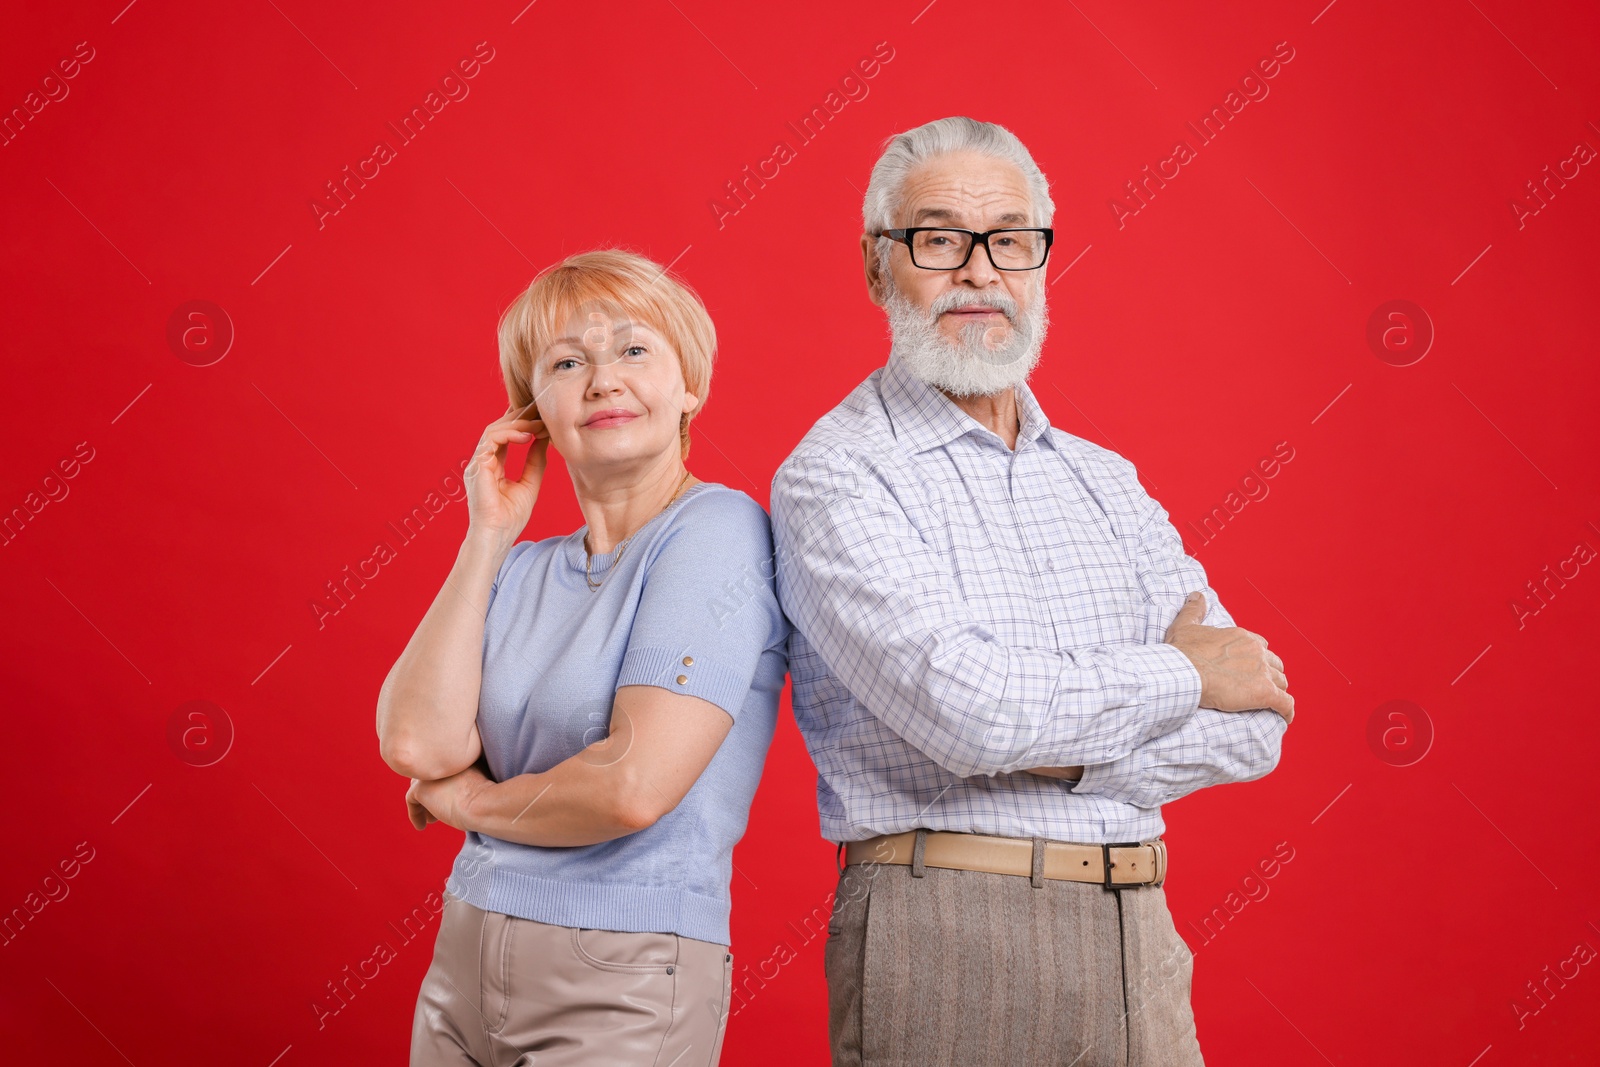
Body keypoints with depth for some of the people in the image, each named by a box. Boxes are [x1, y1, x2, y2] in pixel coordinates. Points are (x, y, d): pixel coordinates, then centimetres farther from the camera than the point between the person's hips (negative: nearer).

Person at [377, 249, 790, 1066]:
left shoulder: (716, 529, -12)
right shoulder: (522, 570, 8)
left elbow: (636, 784, -21)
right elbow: (417, 744, -7)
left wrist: (465, 800, -4)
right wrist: (488, 537, -2)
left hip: (619, 995, -6)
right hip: (463, 969, 6)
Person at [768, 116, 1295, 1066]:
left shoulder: (1107, 481, 12)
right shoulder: (834, 476, -7)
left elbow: (1252, 723, 5)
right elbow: (960, 705, -21)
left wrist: (1062, 755, -12)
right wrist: (1183, 675, -7)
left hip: (1138, 938, 6)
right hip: (947, 936, -5)